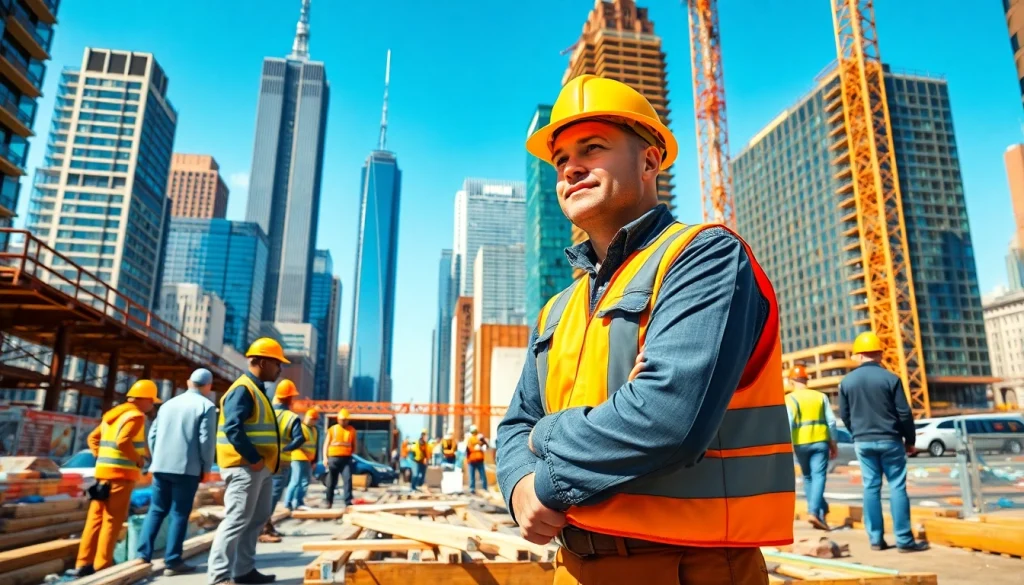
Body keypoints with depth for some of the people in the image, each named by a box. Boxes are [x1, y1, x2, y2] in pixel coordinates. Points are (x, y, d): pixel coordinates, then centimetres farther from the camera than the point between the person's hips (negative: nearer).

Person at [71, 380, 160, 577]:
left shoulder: (112, 414, 18)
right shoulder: (135, 415, -11)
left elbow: (93, 438, 19)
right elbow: (123, 442, -23)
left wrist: (101, 457, 14)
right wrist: (138, 459, -10)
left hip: (103, 471, 8)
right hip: (121, 473, -8)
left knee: (95, 518, 11)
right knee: (112, 520, -2)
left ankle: (84, 563, 13)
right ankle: (102, 566, 1)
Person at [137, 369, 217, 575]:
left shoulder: (169, 404, 16)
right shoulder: (206, 406, -4)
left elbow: (153, 434, 15)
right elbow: (206, 440, -11)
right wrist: (206, 467, 0)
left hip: (161, 466, 6)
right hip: (187, 468, -5)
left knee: (156, 510, 15)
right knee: (180, 514, 0)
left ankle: (144, 555, 11)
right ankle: (172, 562, 1)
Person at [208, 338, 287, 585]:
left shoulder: (256, 389, 16)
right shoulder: (243, 389, -15)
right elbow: (232, 428, -25)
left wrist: (263, 462, 14)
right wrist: (254, 459, -23)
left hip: (260, 468, 11)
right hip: (245, 467, -11)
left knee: (257, 520, 16)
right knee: (236, 521, -6)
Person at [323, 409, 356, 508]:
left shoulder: (352, 430, 9)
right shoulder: (332, 429, 6)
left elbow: (354, 445, 17)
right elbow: (326, 444, 5)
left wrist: (352, 454, 4)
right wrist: (325, 457, -4)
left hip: (346, 459, 0)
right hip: (333, 458, 0)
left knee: (348, 479, -10)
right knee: (331, 482, 7)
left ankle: (348, 502, -9)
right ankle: (329, 502, 22)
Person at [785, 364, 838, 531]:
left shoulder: (791, 398, -2)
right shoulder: (821, 396, 8)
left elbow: (789, 423, -13)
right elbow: (831, 421, 7)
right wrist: (834, 444, 14)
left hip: (801, 443, -1)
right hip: (820, 441, 1)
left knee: (808, 477, 15)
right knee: (818, 476, -3)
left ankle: (819, 510, 22)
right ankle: (814, 512, -17)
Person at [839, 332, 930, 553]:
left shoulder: (846, 381, 0)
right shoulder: (890, 378, -8)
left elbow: (844, 415, 6)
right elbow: (904, 413, -6)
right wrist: (910, 440, 7)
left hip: (862, 442, 3)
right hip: (889, 440, -2)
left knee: (870, 487, 7)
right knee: (897, 487, 2)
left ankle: (876, 538, 9)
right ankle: (904, 540, 3)